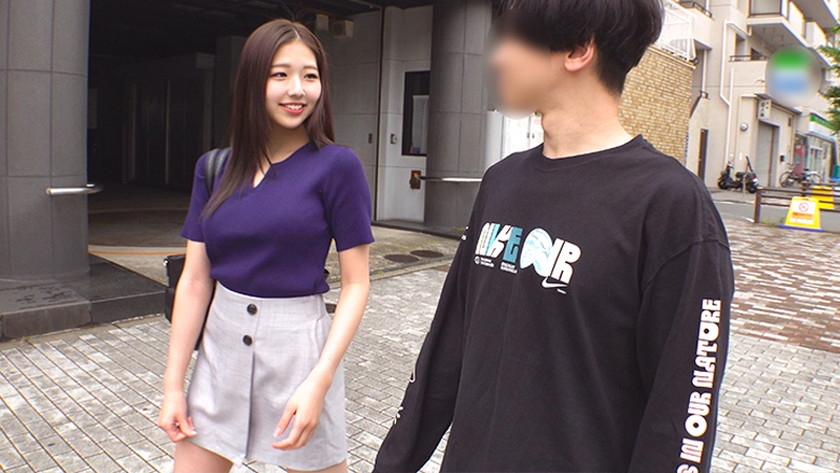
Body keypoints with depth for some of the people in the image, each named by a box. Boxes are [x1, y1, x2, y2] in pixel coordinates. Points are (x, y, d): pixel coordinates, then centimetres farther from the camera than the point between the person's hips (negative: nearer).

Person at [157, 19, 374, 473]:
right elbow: (194, 280, 4)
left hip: (297, 346, -3)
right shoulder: (214, 168, 2)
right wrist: (173, 385, 3)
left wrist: (318, 382, -17)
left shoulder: (336, 166, -10)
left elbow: (356, 283, -9)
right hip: (221, 343, 4)